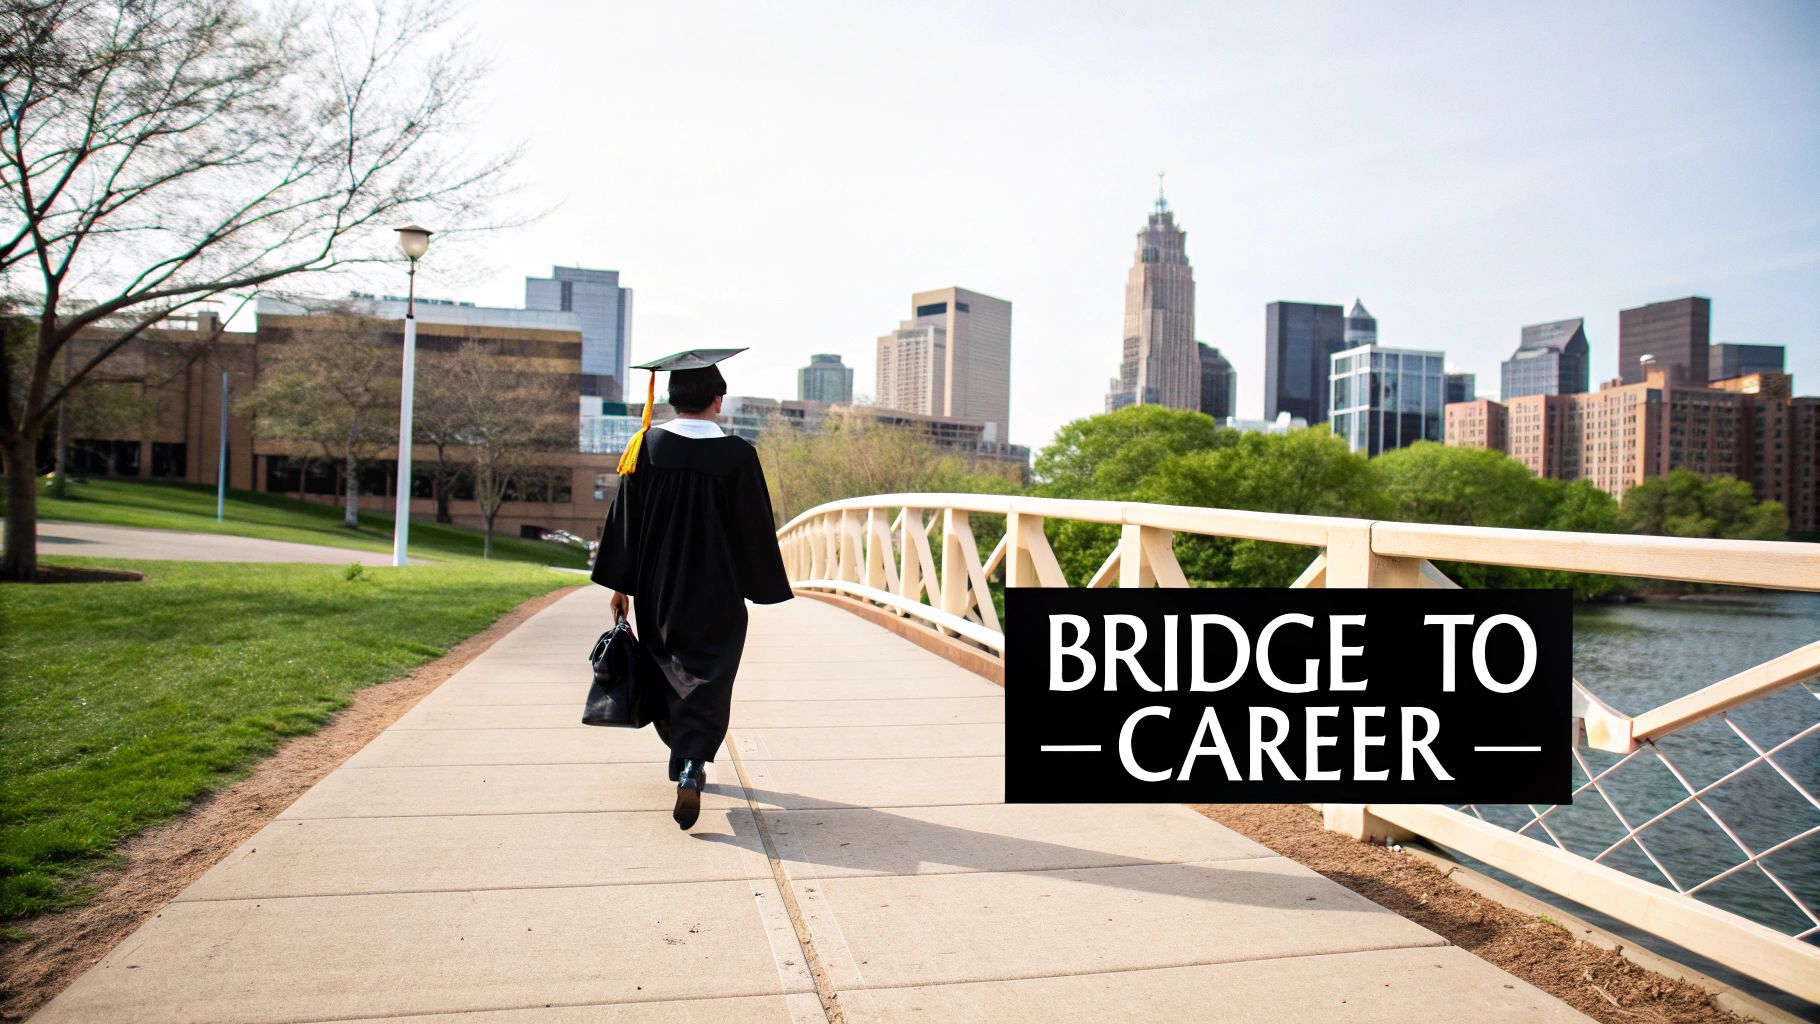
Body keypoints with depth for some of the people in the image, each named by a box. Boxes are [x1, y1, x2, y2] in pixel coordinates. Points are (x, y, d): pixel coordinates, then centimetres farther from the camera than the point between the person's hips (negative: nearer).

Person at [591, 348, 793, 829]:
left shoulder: (648, 446, -5)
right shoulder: (737, 455, -11)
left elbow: (625, 520, -2)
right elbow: (756, 529, -6)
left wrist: (621, 585, 5)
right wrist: (763, 586, 7)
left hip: (657, 589, 3)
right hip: (717, 592, -3)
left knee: (669, 676, 20)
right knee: (707, 682, 3)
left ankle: (685, 758, 37)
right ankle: (691, 769, -15)